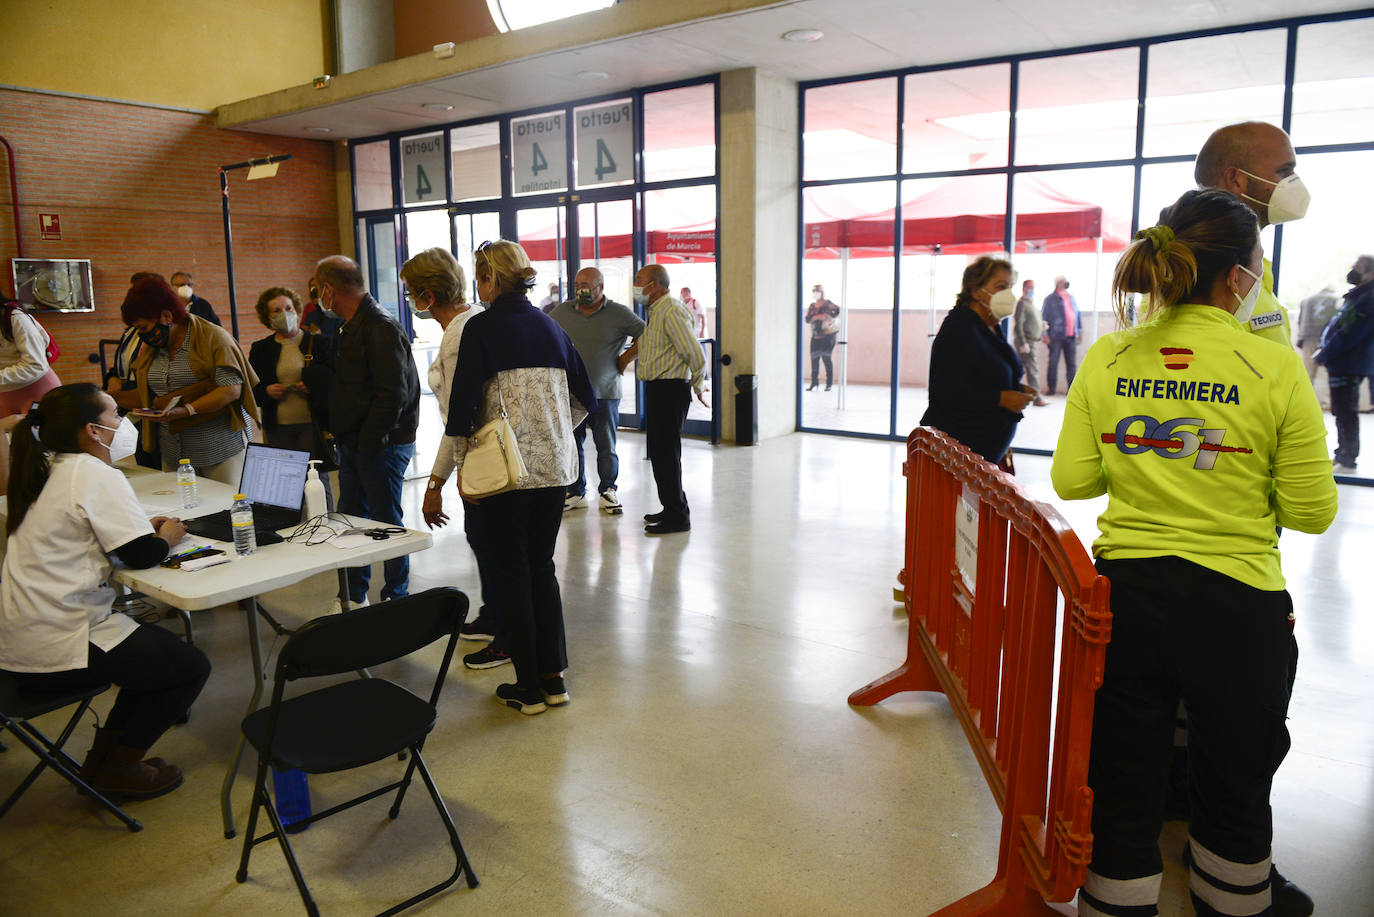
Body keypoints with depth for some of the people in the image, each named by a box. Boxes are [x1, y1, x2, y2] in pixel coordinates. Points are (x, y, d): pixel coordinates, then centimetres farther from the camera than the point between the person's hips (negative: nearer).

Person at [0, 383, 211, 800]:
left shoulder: (50, 470, 11)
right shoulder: (95, 474, -17)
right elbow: (142, 554, -19)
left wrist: (144, 527, 11)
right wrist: (167, 536, 3)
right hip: (57, 649, -10)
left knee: (161, 648, 24)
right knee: (192, 667, 3)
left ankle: (104, 754, 26)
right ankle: (116, 767, 11)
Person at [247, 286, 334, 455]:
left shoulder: (319, 343, 4)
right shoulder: (260, 349, 11)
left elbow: (335, 379, 2)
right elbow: (250, 389, 14)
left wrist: (313, 386, -15)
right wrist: (266, 392, -7)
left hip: (313, 424, -2)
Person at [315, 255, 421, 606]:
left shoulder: (381, 328, -17)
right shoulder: (349, 328, 15)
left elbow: (393, 395, -22)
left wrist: (368, 442, -20)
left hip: (381, 446, -10)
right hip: (352, 445, 10)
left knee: (386, 523, 0)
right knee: (350, 519, 14)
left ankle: (396, 599, 13)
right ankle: (354, 598, 26)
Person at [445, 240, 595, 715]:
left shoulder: (481, 328, -7)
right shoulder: (550, 327, 9)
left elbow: (463, 401, -11)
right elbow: (585, 398, 13)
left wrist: (461, 464, -1)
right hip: (554, 466, 5)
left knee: (512, 572, 6)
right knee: (543, 567, 15)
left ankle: (528, 687, 13)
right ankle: (554, 678, 20)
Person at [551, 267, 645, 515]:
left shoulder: (619, 314, -2)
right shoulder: (562, 312, 7)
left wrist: (625, 359, -1)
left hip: (605, 393, -2)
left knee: (606, 447, 3)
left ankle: (608, 492, 17)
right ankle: (576, 492, 18)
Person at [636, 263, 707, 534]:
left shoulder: (671, 311, -16)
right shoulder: (655, 312, 17)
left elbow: (695, 354, -19)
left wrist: (698, 387, -10)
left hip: (670, 390, -10)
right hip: (656, 390, 10)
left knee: (666, 452, -7)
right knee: (657, 451, 15)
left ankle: (677, 517, -1)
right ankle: (672, 508, 26)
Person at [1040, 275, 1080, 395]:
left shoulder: (1072, 297, 17)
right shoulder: (1050, 299, 1)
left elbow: (1078, 314, 21)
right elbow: (1044, 316, -2)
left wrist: (1080, 330, 15)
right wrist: (1045, 334, -8)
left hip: (1071, 336, 5)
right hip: (1056, 336, -5)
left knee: (1072, 363, 5)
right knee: (1053, 363, 0)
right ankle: (1051, 388, 7)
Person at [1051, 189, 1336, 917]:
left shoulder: (1107, 359, -4)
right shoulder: (1275, 367, -11)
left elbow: (1072, 480, 0)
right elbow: (1311, 512, -6)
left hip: (1125, 592, 2)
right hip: (1235, 608, -1)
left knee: (1122, 780, 15)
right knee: (1234, 779, 23)